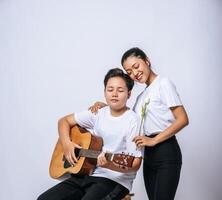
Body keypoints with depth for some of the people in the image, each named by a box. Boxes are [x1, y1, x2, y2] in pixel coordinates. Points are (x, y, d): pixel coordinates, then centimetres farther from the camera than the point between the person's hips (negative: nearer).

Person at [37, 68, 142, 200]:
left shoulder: (133, 121, -11)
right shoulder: (98, 114, 7)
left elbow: (135, 164, -14)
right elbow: (64, 121, 16)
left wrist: (110, 165, -32)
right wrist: (66, 143, -2)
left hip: (114, 181, -6)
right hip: (85, 174, 6)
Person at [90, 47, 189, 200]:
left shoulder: (163, 83, -5)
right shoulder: (142, 95, 19)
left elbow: (183, 119, -13)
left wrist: (154, 140, -16)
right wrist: (106, 107, 8)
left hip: (166, 153, -8)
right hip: (148, 154, 8)